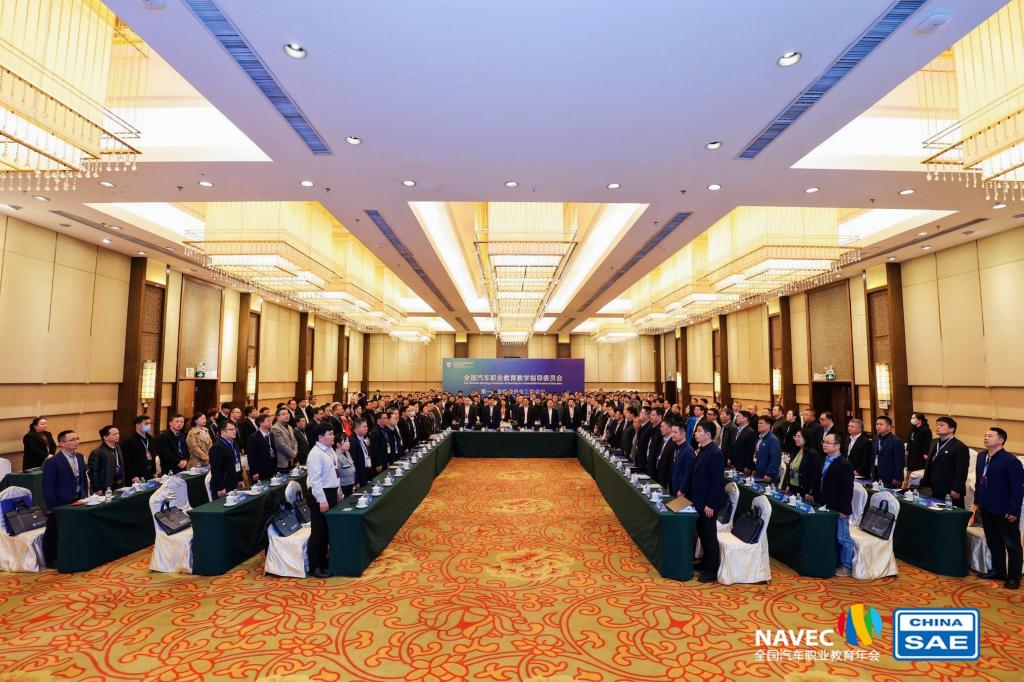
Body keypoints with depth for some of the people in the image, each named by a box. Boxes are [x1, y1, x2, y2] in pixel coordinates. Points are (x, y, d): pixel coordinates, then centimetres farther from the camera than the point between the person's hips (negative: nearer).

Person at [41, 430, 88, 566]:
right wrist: (51, 508, -13)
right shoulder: (52, 462, -15)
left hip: (78, 502, 6)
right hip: (59, 505, -6)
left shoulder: (80, 457, 5)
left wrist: (85, 496, 10)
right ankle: (51, 560, 26)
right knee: (53, 534, 11)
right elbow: (48, 488, -13)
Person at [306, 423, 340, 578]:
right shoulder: (316, 454, -19)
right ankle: (314, 567, 13)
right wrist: (322, 500, -22)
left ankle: (323, 561, 33)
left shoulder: (330, 450, 7)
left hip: (331, 492, 9)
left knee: (327, 531, 19)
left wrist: (336, 491, 17)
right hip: (320, 495, -9)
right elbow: (315, 479, -22)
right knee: (318, 532, 1)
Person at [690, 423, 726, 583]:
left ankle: (712, 571, 16)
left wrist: (710, 504, -20)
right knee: (702, 533, 19)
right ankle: (706, 562, 34)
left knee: (710, 536, 3)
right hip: (700, 501, 9)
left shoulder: (715, 453, -21)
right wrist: (693, 496, 13)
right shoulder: (703, 450, 7)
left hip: (709, 504, -9)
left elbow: (717, 481, -22)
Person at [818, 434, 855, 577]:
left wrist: (843, 510, -18)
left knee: (842, 538, 5)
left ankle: (846, 566, 17)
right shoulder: (824, 461, 10)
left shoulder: (845, 464, -15)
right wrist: (817, 499, 14)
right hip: (826, 507, 8)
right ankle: (834, 562, 28)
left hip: (838, 509, -8)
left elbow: (847, 489, -17)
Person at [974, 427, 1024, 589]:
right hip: (987, 508, 7)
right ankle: (998, 571, 30)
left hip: (1005, 511, -7)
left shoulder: (1011, 461, -18)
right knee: (993, 542, 17)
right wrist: (977, 501, 13)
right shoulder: (981, 456, 3)